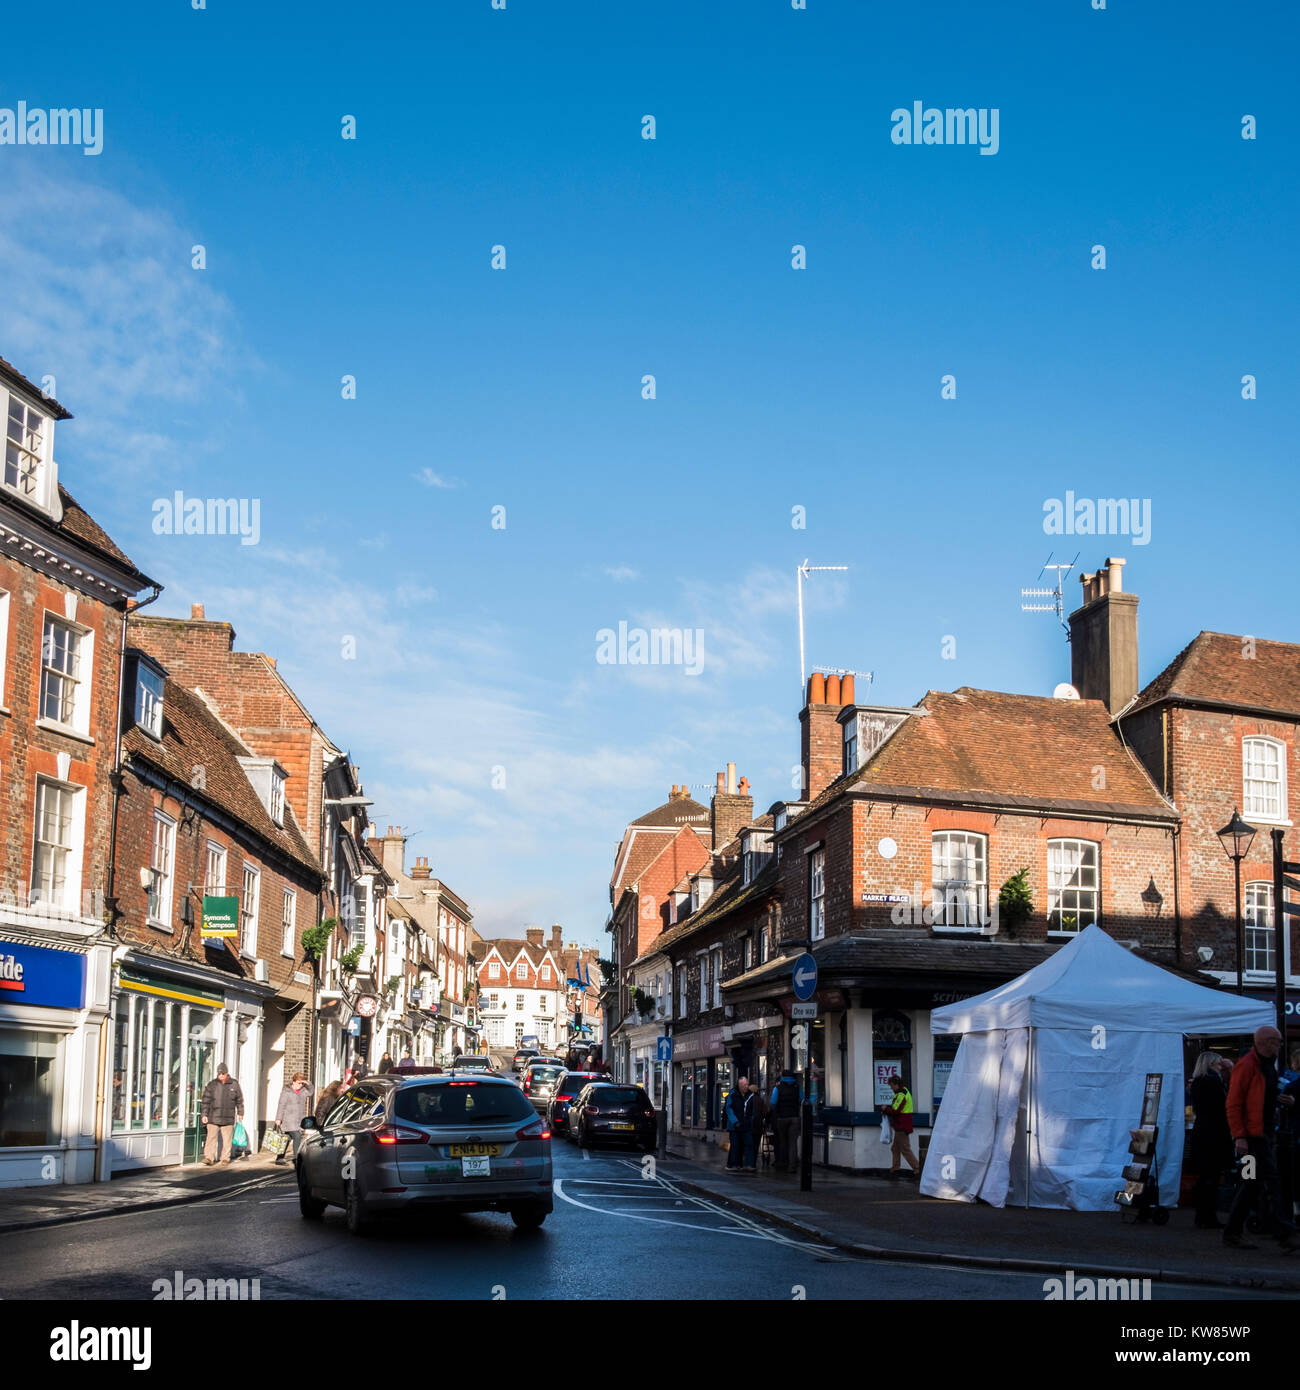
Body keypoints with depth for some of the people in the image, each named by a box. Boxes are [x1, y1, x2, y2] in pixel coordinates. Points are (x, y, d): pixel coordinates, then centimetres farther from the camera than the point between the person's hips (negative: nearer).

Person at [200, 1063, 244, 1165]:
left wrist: (240, 1113, 15)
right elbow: (205, 1101, 3)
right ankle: (209, 1158, -7)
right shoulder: (212, 1085, 1)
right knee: (211, 1138, -7)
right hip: (213, 1118, -1)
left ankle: (226, 1158, 15)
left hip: (228, 1118, 1)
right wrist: (204, 1115, -2)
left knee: (227, 1139, 5)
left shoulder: (234, 1084, 4)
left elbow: (239, 1100, 14)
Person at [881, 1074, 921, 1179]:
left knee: (905, 1149, -6)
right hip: (900, 1127, 11)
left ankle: (917, 1169, -5)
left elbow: (895, 1111, -23)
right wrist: (888, 1107, 5)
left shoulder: (901, 1095, -19)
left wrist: (885, 1109, -6)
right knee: (895, 1149, 15)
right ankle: (895, 1170, 18)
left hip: (902, 1128, -11)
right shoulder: (904, 1091, 14)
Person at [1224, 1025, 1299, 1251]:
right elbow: (1233, 1103, -15)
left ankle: (1232, 1233, 15)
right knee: (1268, 1182, -10)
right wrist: (1239, 1136, -20)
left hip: (1265, 1133, 10)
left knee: (1253, 1184, 10)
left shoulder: (1269, 1065, 18)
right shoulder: (1246, 1066, -12)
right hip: (1251, 1135, -10)